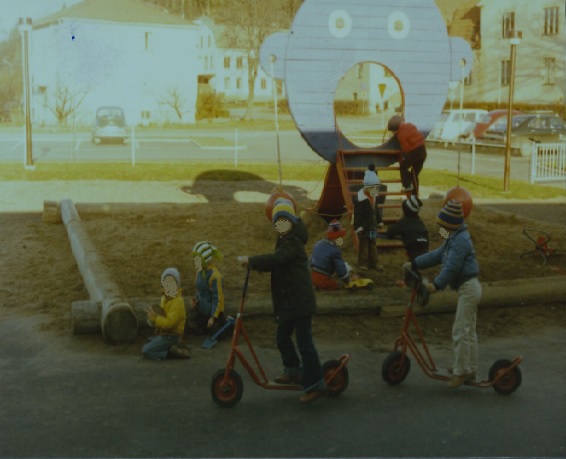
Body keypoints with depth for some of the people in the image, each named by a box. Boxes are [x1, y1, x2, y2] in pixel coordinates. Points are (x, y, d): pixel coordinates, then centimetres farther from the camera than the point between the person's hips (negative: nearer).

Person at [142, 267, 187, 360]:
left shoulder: (177, 302, -21)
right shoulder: (165, 298, 9)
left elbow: (169, 323, -27)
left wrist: (154, 317, -18)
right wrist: (152, 316, -5)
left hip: (171, 337, -9)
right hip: (163, 333, 9)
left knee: (146, 351, -14)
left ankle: (171, 352, -8)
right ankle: (171, 349, 6)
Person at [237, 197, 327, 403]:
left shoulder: (293, 243, -16)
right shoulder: (285, 241, 17)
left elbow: (276, 259, -31)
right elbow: (276, 263, 13)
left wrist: (250, 260, -28)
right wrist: (254, 263, -3)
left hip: (299, 301, -10)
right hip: (288, 300, 10)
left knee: (304, 342, -8)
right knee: (282, 338, 20)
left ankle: (315, 384, -2)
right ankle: (293, 371, 37)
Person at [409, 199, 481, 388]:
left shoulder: (460, 240, -18)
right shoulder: (454, 238, 14)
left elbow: (451, 268, -22)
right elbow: (437, 255, 18)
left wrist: (436, 284, -18)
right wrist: (414, 264, 17)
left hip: (468, 289, -11)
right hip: (469, 288, 11)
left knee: (461, 332, -7)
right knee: (469, 332, 16)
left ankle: (461, 372, -1)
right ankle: (470, 369, 24)